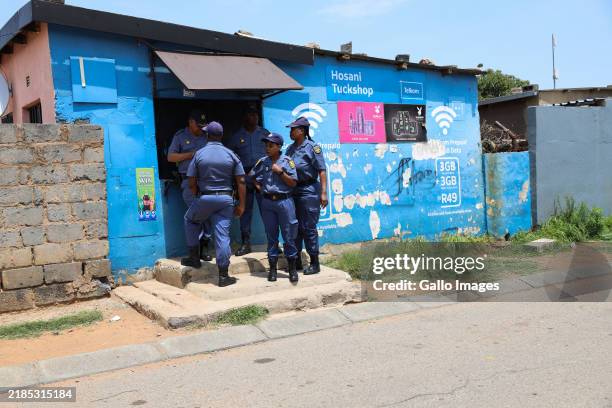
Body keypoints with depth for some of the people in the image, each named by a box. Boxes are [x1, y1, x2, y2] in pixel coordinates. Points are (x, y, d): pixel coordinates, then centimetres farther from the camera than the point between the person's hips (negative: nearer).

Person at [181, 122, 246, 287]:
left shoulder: (199, 154, -3)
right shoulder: (231, 155, 1)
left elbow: (192, 183, -3)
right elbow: (241, 182, -2)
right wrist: (241, 205, 4)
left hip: (205, 197, -1)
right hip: (226, 199, 1)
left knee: (190, 220, 26)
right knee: (223, 235, 2)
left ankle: (194, 257, 22)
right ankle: (223, 275, 3)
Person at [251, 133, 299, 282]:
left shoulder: (287, 161, -2)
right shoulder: (262, 162, 7)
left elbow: (293, 183, -6)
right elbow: (253, 176, 21)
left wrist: (280, 172, -13)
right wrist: (259, 188, 8)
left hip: (284, 201, -3)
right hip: (267, 202, 3)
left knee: (289, 236, 1)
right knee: (271, 236, 9)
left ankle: (292, 268, 11)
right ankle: (272, 267, 17)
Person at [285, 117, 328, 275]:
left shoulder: (312, 147, -9)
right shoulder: (290, 148, 12)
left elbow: (322, 171, -13)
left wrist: (324, 192, -18)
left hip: (308, 190, -7)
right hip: (292, 191, 7)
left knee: (308, 227, -4)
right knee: (294, 226, 12)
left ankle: (315, 263, 6)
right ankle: (296, 261, 24)